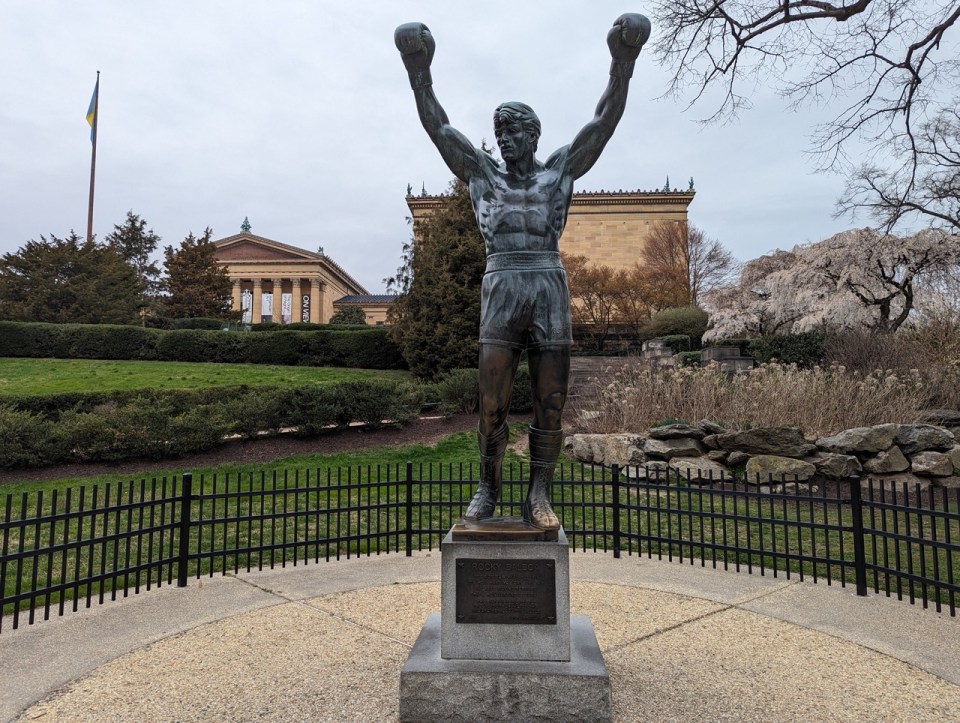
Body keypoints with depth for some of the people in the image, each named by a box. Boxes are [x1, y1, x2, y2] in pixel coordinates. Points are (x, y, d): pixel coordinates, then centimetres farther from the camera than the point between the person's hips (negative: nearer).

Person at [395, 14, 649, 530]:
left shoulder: (559, 171, 14)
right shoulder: (481, 175, 16)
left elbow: (604, 122, 8)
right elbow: (437, 126, 11)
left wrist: (622, 63, -2)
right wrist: (419, 72, 2)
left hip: (550, 292, 1)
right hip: (500, 293, 0)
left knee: (549, 403, 0)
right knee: (492, 404, -3)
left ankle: (539, 496, 9)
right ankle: (486, 491, 12)